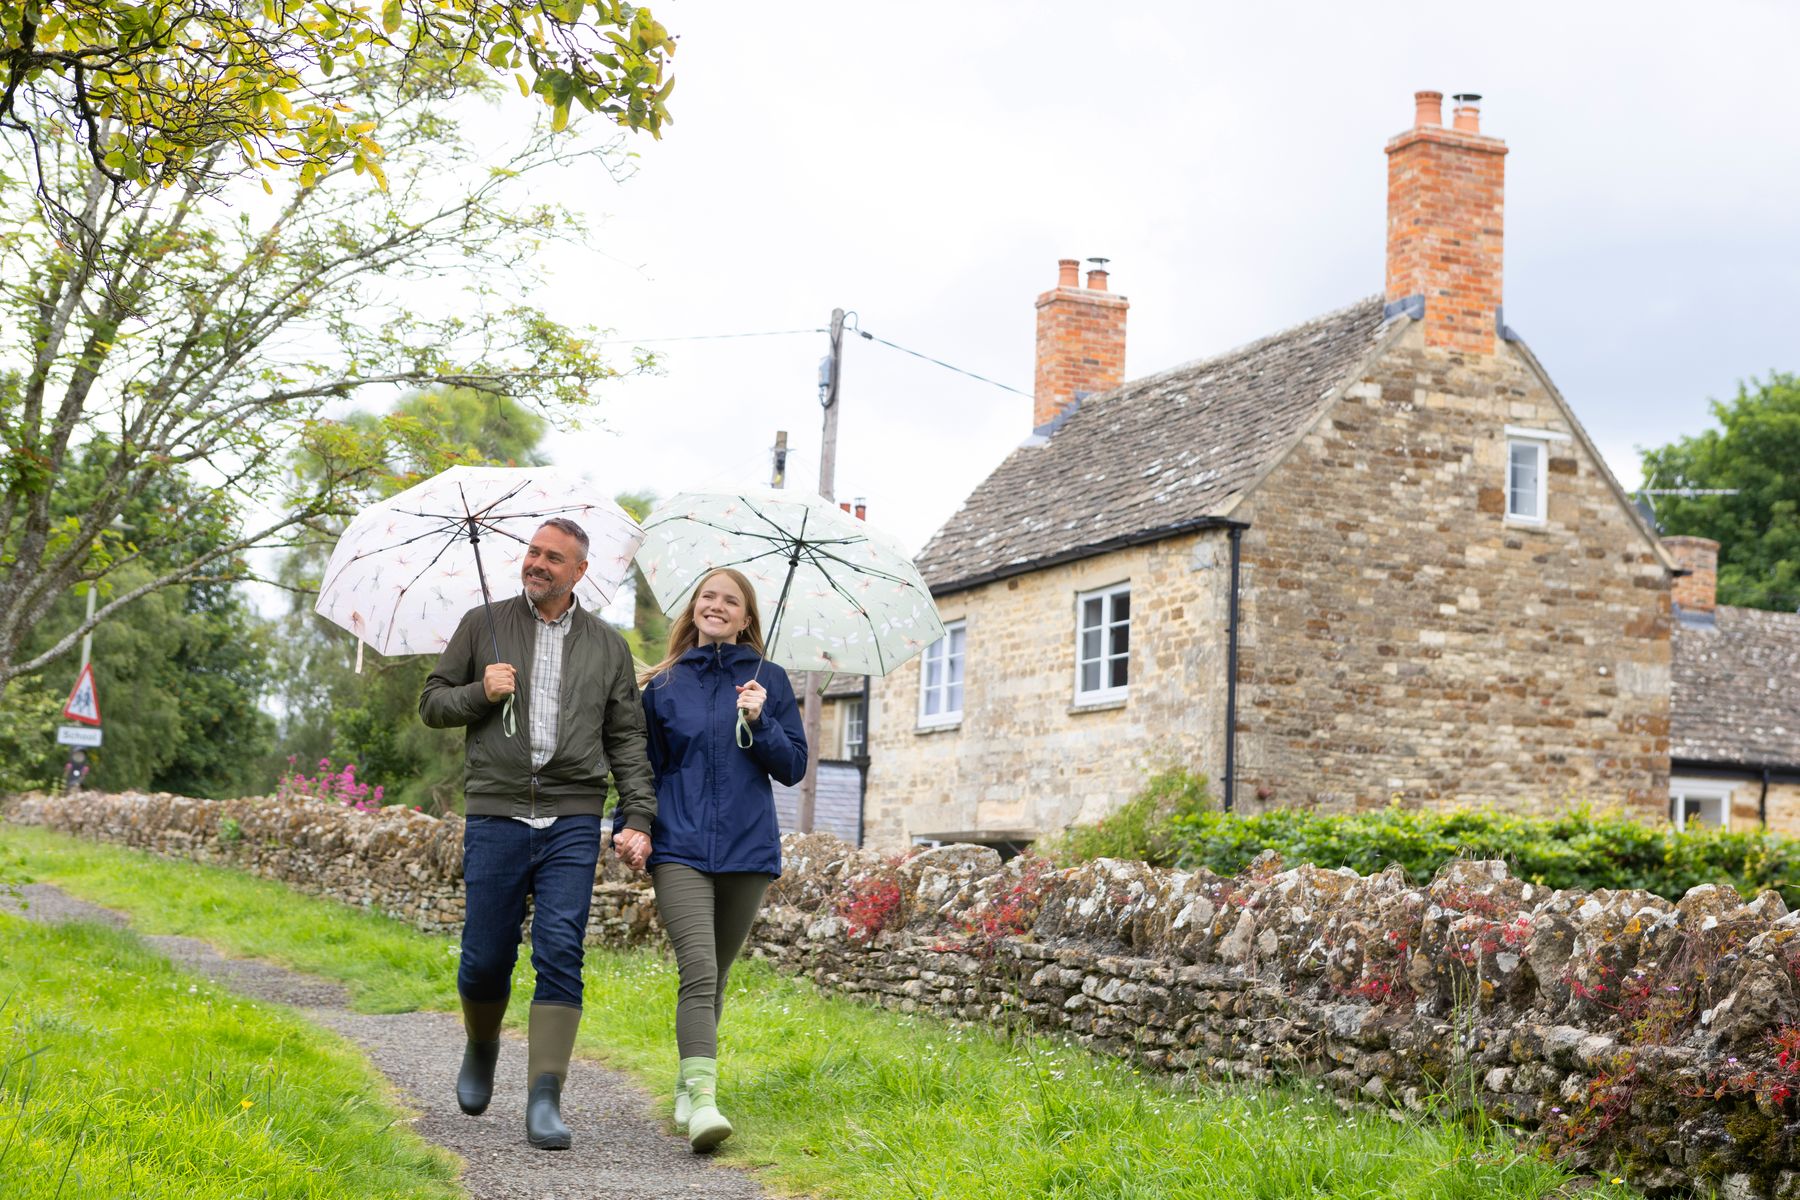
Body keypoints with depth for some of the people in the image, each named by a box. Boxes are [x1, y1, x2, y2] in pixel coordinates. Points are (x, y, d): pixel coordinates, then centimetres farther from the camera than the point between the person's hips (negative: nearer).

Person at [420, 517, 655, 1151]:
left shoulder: (607, 646, 12)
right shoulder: (482, 626, 10)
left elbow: (628, 742, 12)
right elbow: (432, 704, 12)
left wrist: (637, 820, 1)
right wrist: (480, 692, -8)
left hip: (572, 820, 0)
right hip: (495, 817, 0)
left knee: (560, 955, -11)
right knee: (485, 959, 2)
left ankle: (545, 1101, -11)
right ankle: (481, 1048, 33)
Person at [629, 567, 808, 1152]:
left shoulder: (769, 681, 9)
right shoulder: (663, 684, 9)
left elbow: (794, 767, 6)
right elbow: (644, 766, 14)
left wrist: (757, 722, -9)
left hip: (747, 850, 2)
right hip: (680, 848, -2)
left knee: (715, 976, 11)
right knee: (698, 971, -18)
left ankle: (687, 1091, 26)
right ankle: (702, 1101, -27)